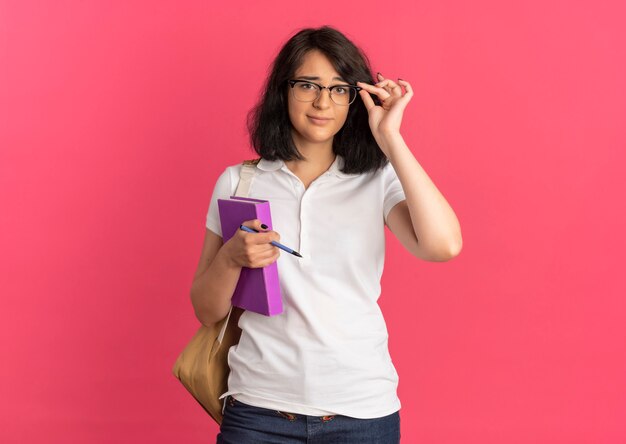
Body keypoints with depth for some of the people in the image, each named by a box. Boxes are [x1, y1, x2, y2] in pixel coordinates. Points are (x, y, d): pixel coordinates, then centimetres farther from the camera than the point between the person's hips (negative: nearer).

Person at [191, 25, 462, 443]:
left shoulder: (378, 181, -1)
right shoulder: (238, 182, 4)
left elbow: (444, 245, -21)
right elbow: (208, 311, 7)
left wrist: (389, 138, -15)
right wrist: (230, 258, -15)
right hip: (258, 410, 1)